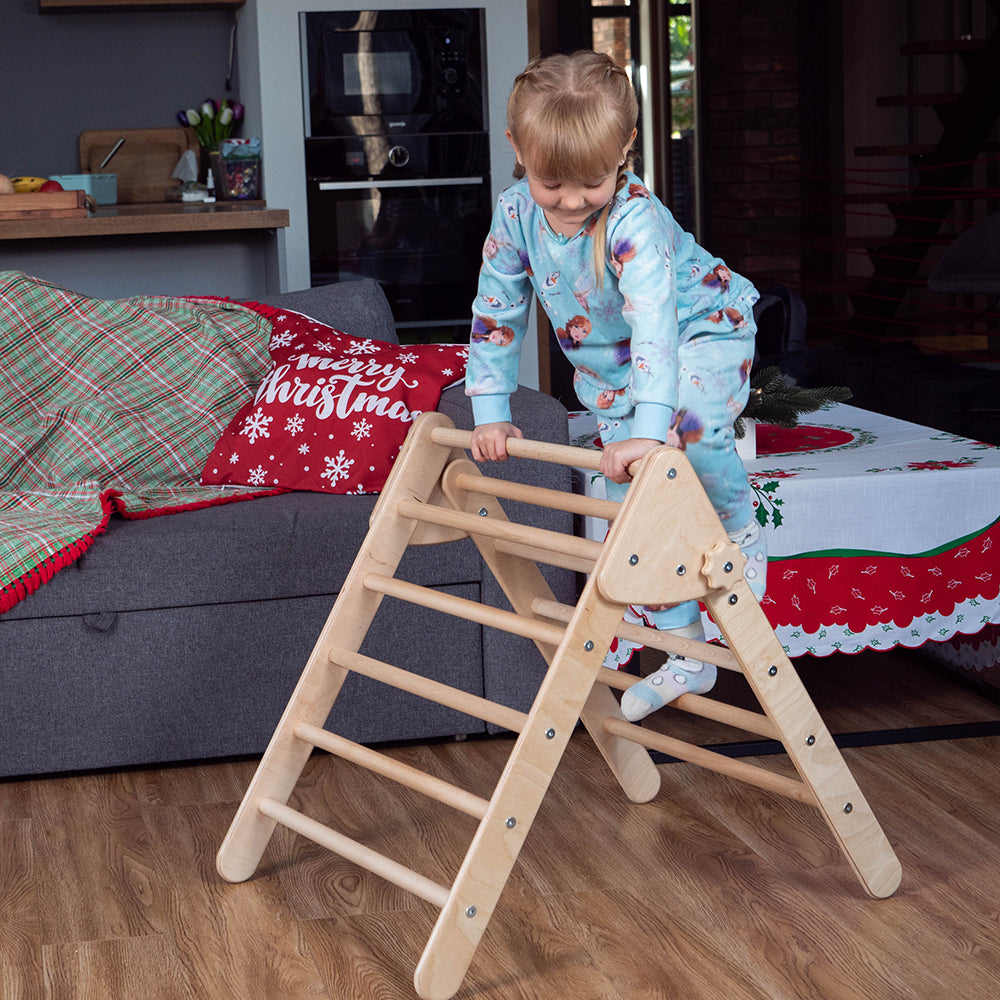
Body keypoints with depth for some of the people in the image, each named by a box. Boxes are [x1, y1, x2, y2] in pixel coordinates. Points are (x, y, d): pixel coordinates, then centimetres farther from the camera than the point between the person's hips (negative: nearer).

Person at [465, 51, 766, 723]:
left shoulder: (634, 220, -35)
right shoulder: (516, 214, -18)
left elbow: (655, 323, -47)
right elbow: (496, 312, -6)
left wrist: (652, 428, -58)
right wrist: (491, 412, -8)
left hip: (703, 334, -6)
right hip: (609, 365, 6)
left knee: (687, 422, -37)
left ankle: (741, 529, -8)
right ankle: (689, 653, 14)